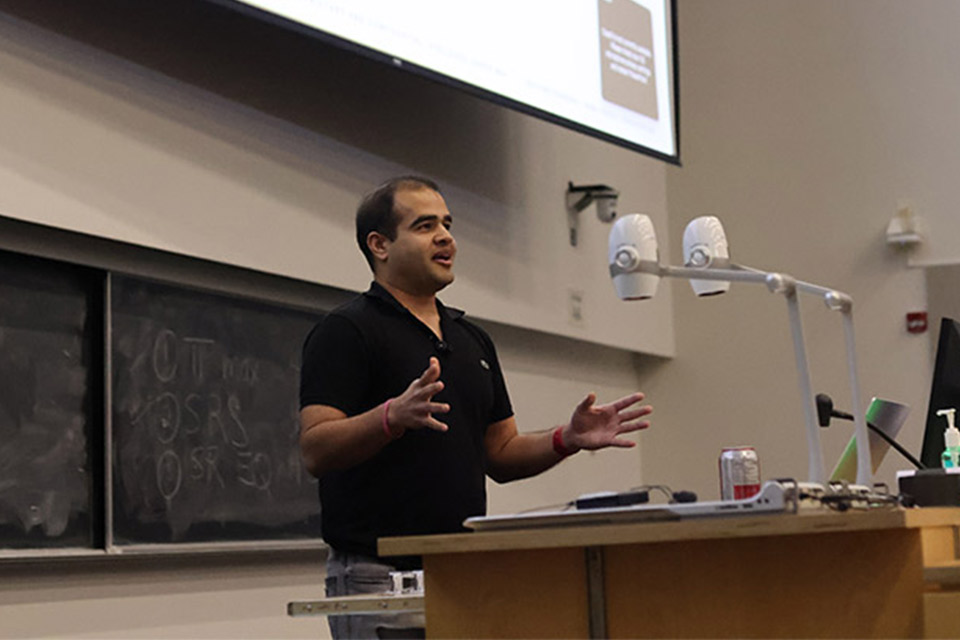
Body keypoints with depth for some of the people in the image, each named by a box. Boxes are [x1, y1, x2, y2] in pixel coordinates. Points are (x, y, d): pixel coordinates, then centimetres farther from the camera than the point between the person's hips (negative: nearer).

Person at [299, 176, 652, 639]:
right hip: (379, 579, -7)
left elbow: (500, 454, 19)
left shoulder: (473, 340, 18)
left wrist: (566, 439, 1)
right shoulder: (346, 332, -4)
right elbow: (315, 450, -14)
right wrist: (393, 416, -31)